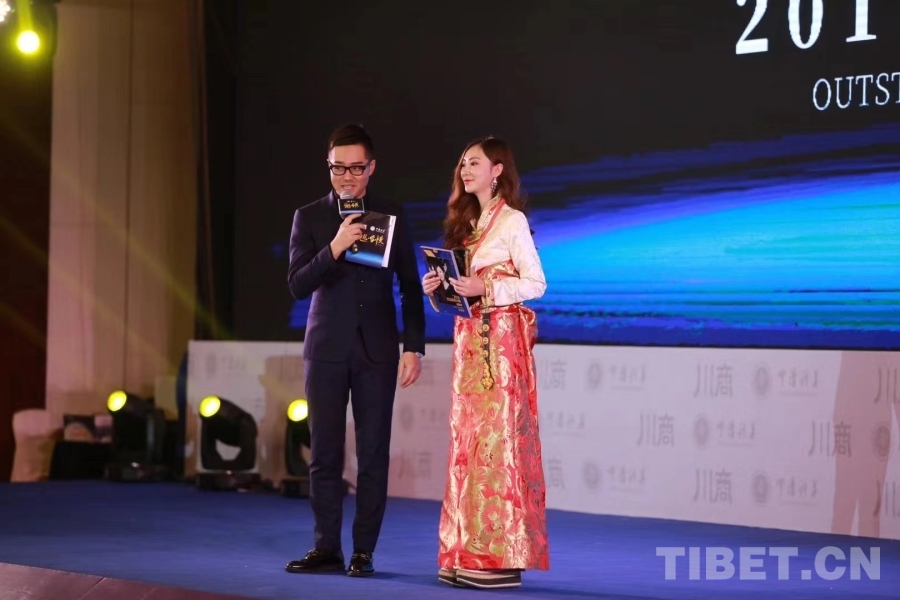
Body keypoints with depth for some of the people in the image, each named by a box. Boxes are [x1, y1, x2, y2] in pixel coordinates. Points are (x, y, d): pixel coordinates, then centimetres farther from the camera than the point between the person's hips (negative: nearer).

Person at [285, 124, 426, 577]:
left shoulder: (391, 216, 4)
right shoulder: (309, 218, 2)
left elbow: (410, 286, 6)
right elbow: (298, 286, -6)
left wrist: (414, 347, 0)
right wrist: (335, 247, -20)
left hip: (377, 350, 0)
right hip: (326, 349, 0)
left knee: (373, 454, 0)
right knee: (324, 454, 3)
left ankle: (364, 551, 5)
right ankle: (327, 548, 10)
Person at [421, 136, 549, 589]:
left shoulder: (512, 221, -6)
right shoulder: (467, 222, 17)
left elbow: (536, 283, -11)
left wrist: (487, 289, -20)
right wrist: (440, 287, 0)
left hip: (501, 339, -8)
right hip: (469, 338, 8)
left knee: (497, 438, -10)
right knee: (468, 441, 6)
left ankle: (502, 556, -9)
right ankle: (468, 554, 8)